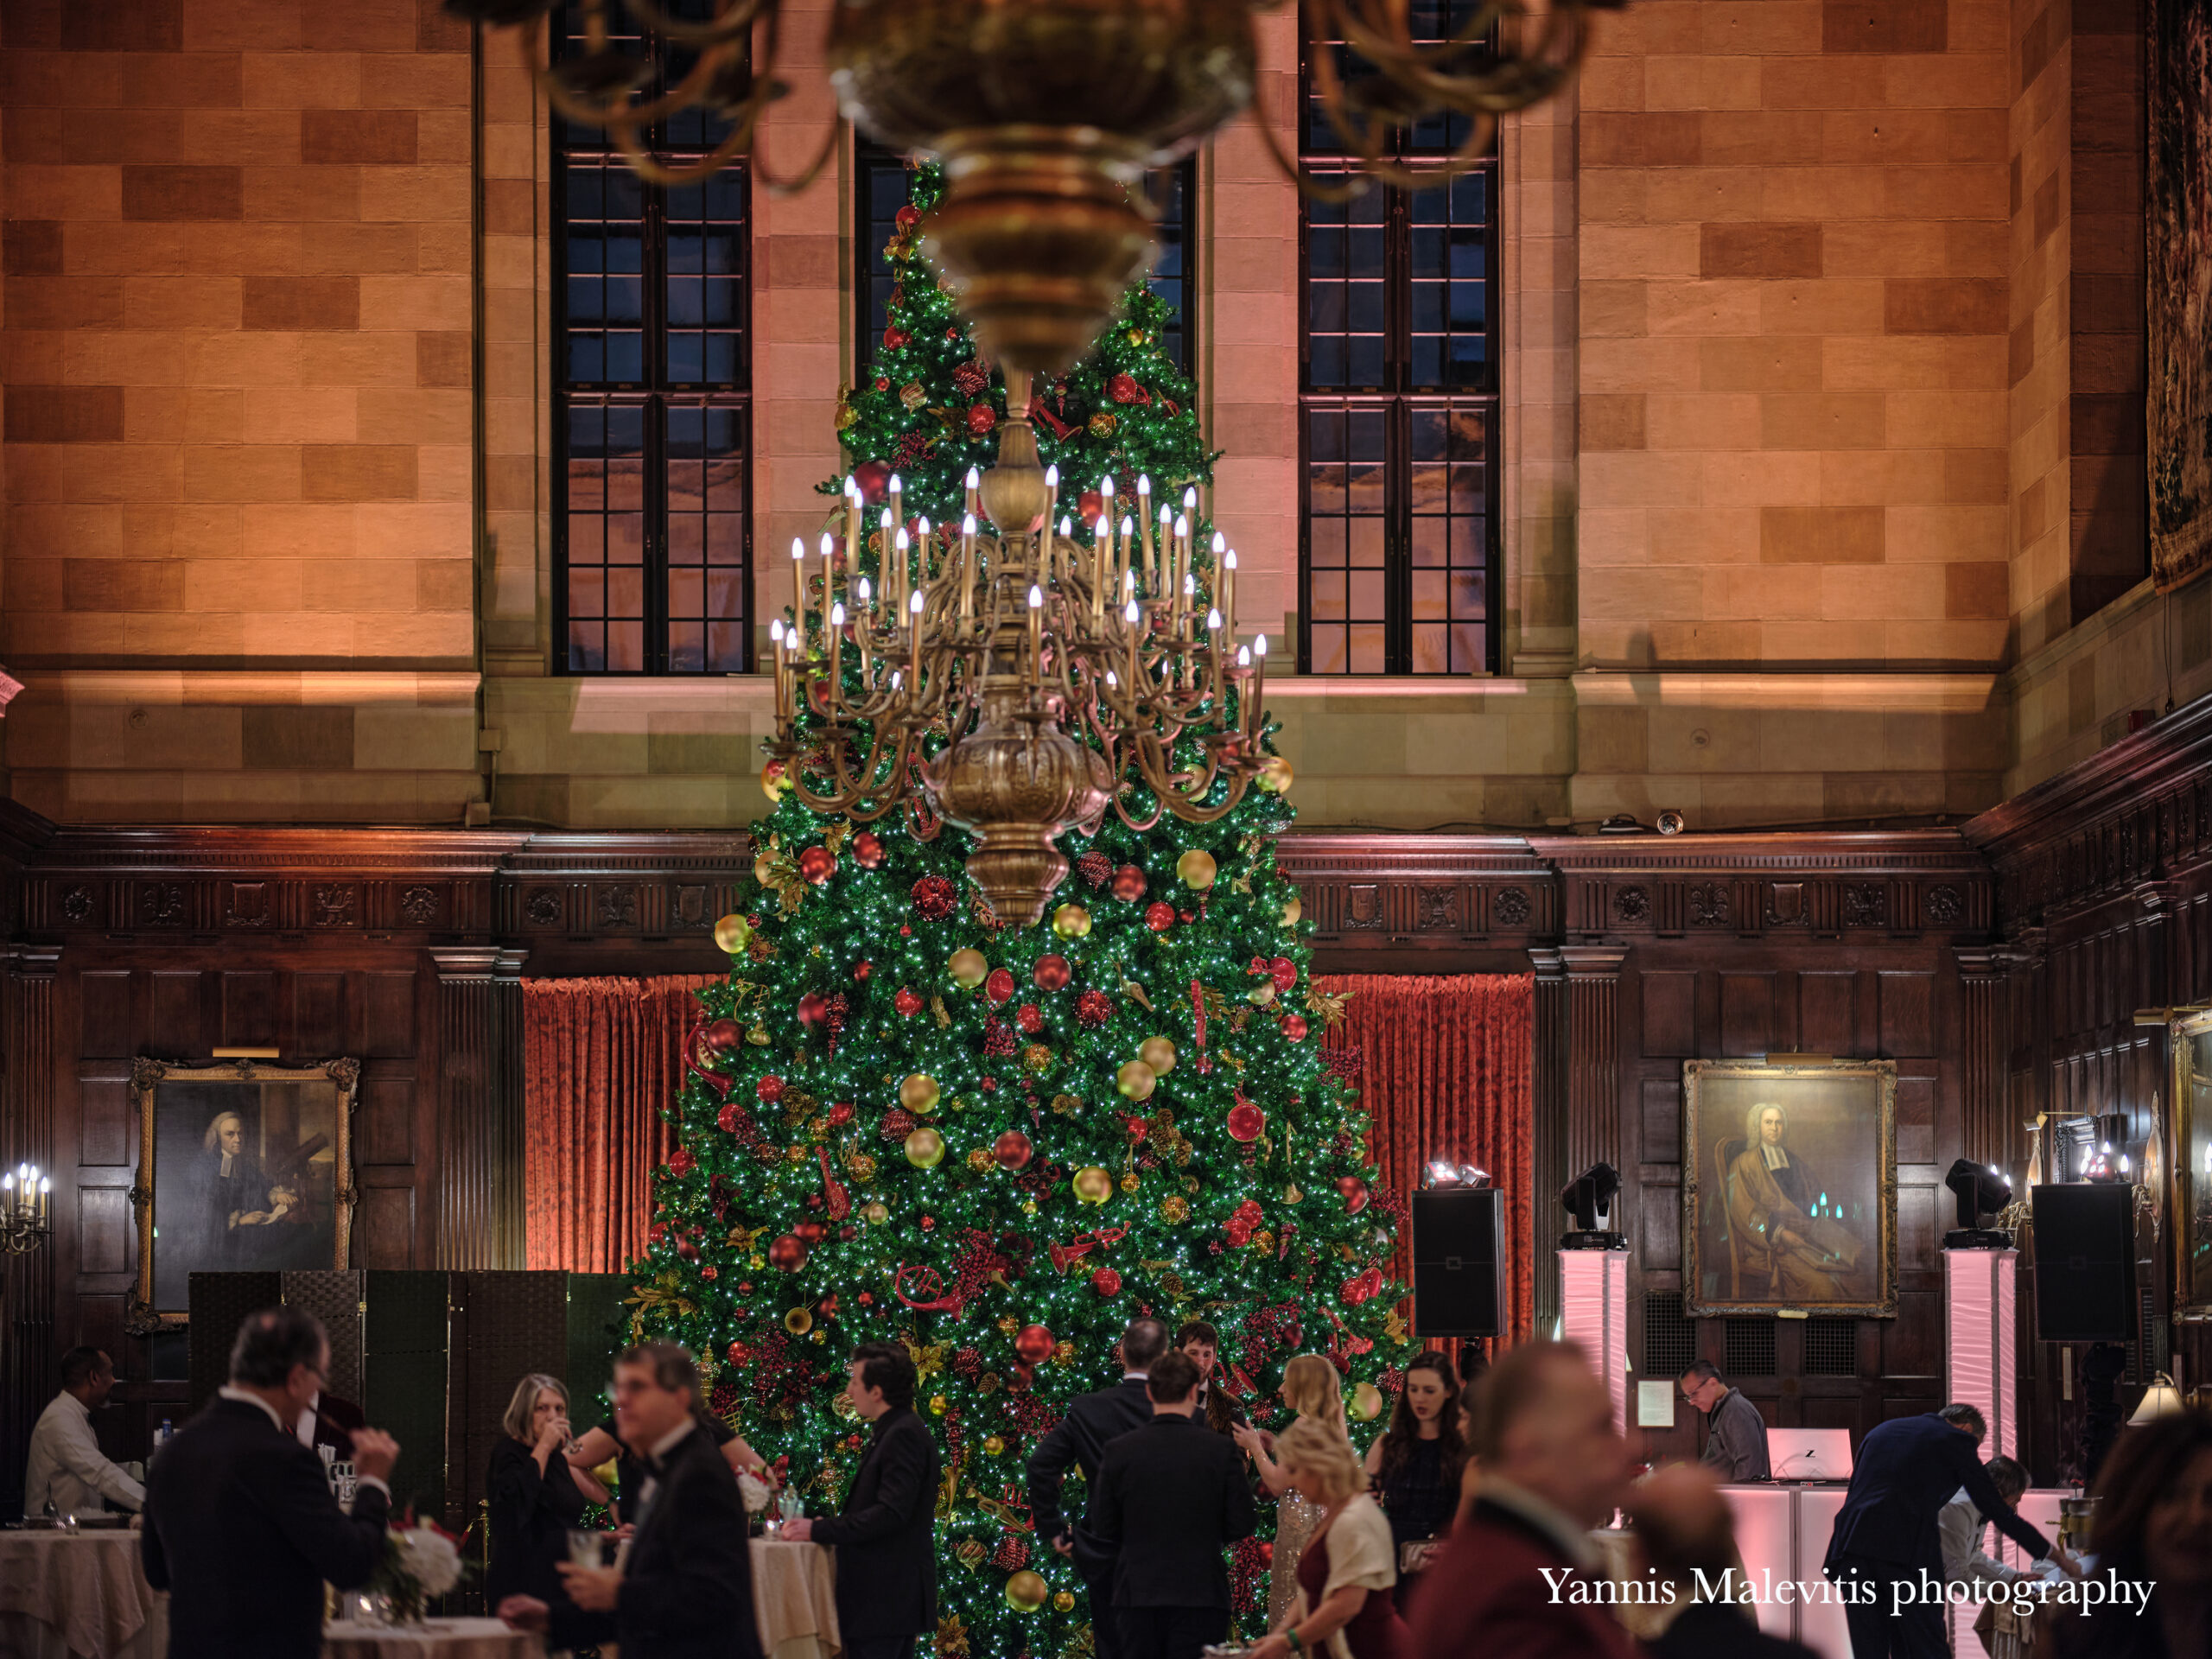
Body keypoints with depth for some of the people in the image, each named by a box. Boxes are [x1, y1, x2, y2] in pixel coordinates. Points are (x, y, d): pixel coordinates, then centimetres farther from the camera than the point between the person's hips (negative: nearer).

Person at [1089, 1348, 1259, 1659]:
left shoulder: (1119, 1451, -3)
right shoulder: (1221, 1450, -7)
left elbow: (1103, 1531, 2)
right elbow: (1242, 1525, -5)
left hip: (1137, 1592, 1)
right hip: (1200, 1593, -1)